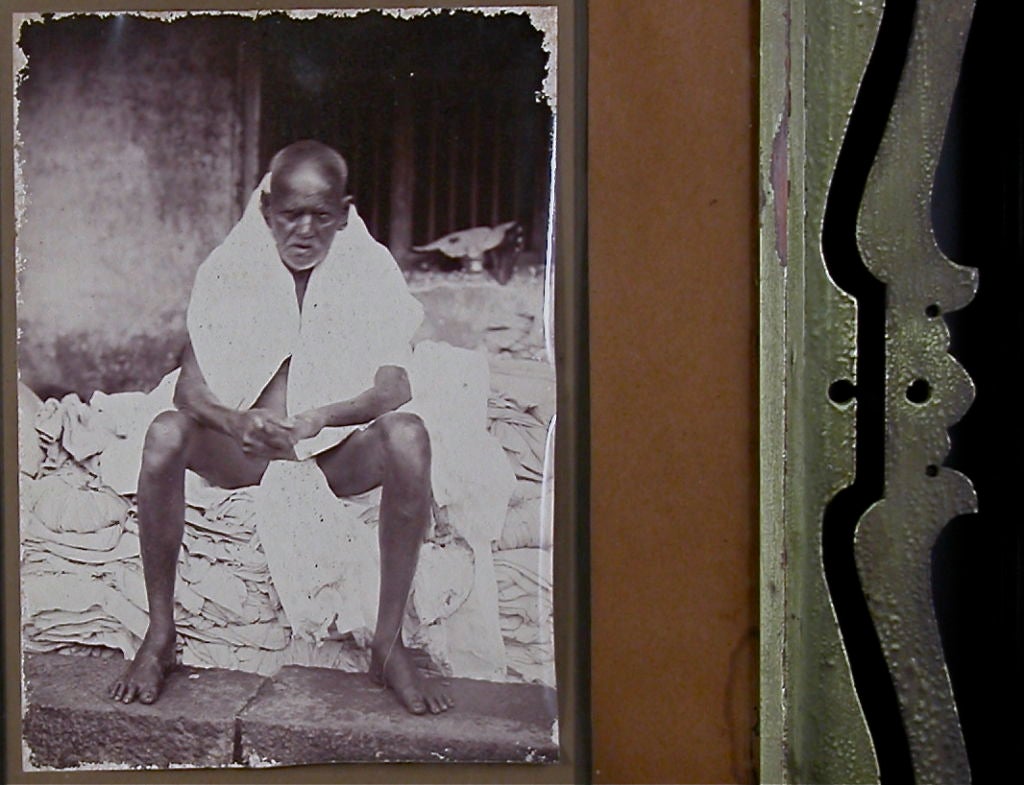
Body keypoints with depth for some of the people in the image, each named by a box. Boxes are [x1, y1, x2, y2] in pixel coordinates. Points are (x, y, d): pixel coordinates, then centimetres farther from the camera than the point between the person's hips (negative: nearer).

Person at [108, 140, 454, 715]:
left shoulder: (371, 268, -7)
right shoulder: (229, 268, -5)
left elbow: (395, 386, -17)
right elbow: (190, 390, -12)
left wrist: (321, 419, -38)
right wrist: (238, 422, -36)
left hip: (339, 454, 0)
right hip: (245, 452, 1)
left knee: (408, 436, -32)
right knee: (166, 433, -29)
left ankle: (390, 645, -24)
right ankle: (160, 637, -16)